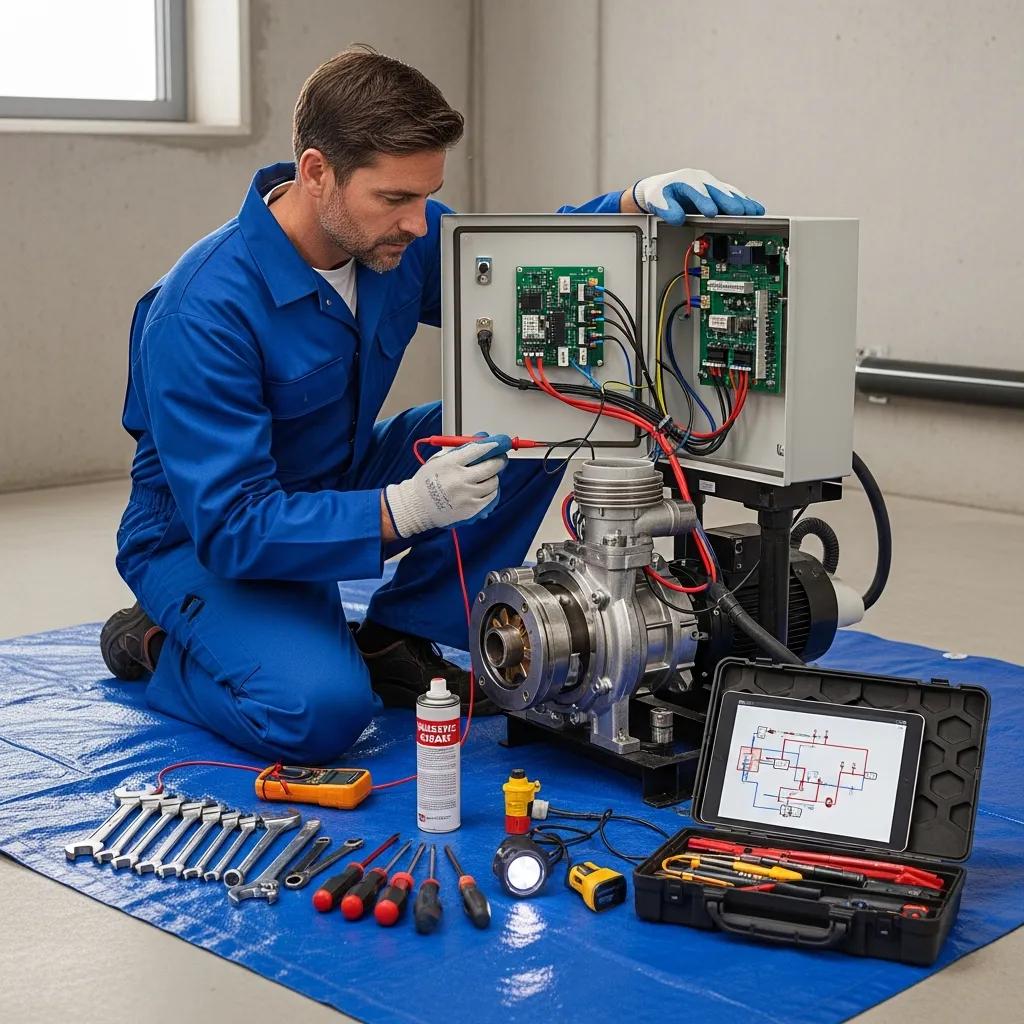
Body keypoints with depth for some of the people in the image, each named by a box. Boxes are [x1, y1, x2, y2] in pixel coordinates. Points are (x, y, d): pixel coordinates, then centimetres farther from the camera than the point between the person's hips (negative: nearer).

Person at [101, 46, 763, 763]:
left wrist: (636, 204, -19)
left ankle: (396, 642, 0)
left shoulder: (403, 238, -11)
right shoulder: (206, 312, -32)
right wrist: (407, 508, -46)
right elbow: (229, 525, -34)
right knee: (323, 711, -33)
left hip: (344, 483, 7)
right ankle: (155, 643, 0)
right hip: (206, 540, -7)